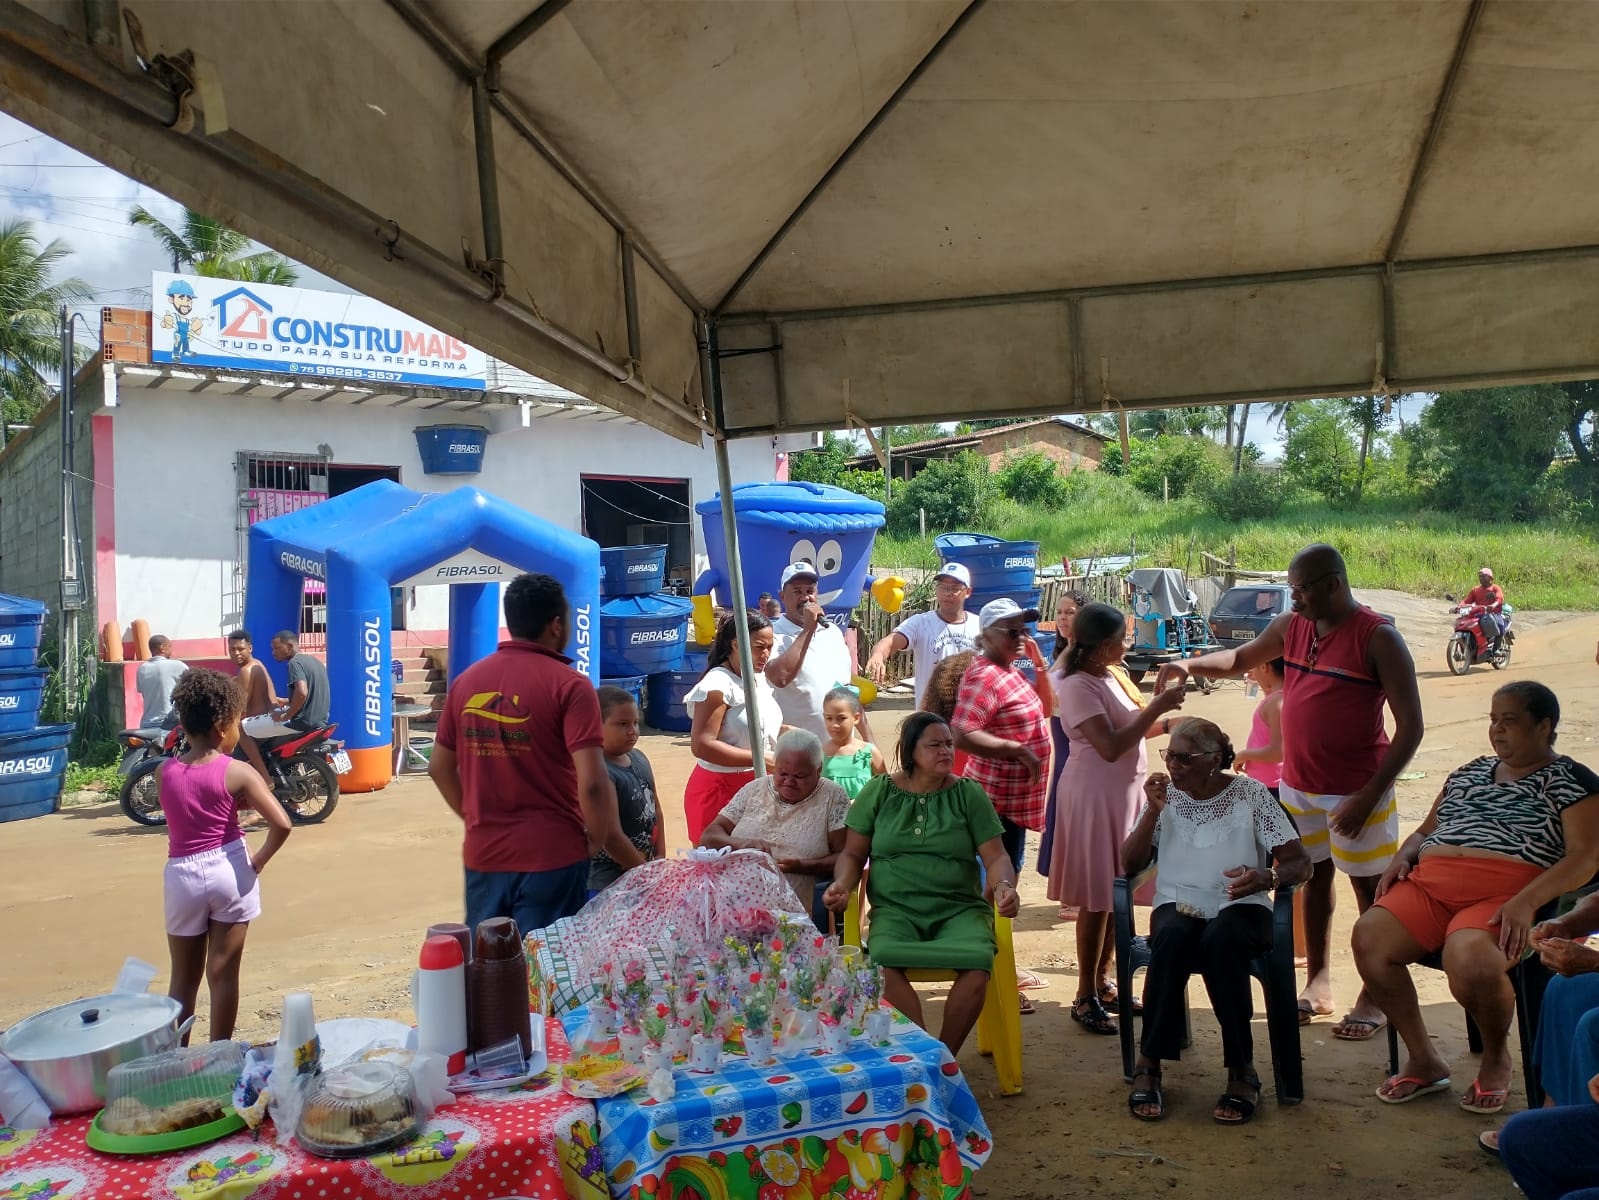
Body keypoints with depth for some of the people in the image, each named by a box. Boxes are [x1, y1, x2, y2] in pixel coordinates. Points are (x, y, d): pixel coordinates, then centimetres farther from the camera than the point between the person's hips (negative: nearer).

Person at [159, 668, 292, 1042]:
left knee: (183, 979, 16)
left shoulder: (164, 771, -2)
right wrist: (258, 862, -5)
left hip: (183, 874, 2)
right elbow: (281, 824, -18)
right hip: (229, 871, -2)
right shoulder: (237, 772, -12)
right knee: (223, 974, 8)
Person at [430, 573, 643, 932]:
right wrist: (600, 841, -4)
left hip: (483, 853, 5)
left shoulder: (466, 681, 4)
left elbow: (440, 767, 12)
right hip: (552, 855, -5)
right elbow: (592, 783, -19)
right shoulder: (569, 685, -13)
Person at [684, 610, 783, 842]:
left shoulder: (760, 679, 10)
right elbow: (702, 745, -24)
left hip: (756, 787, 8)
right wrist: (758, 759, -25)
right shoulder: (717, 684, -17)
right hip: (720, 789, -8)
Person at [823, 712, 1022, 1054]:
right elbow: (853, 854, 11)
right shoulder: (879, 791, 8)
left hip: (959, 908, 1)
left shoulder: (968, 794, 7)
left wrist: (1004, 885, -18)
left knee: (977, 965, -32)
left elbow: (995, 857, 5)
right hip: (895, 908, 0)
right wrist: (842, 884, -11)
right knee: (884, 964, -34)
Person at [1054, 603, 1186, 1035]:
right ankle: (1086, 998, 8)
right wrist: (1155, 708, -22)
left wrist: (1166, 722, -1)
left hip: (1125, 791, 9)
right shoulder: (1079, 686, -18)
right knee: (1097, 899, -2)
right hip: (1095, 794, -9)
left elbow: (1133, 728, 16)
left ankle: (1102, 981, 26)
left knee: (1117, 893, 14)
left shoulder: (1112, 676, 9)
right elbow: (1110, 746, -25)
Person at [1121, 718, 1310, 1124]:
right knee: (1172, 937, -35)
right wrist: (1154, 811, -11)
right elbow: (1130, 865, 2)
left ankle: (1242, 1070, -24)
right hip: (1179, 904, 2)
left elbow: (1299, 861, -5)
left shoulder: (1250, 794, 1)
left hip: (1238, 905, -1)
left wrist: (1267, 877, -28)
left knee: (1220, 940, -37)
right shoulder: (1166, 795, 7)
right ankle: (1149, 1063, -26)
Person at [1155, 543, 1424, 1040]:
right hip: (1298, 785, 6)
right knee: (1314, 880, 15)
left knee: (1371, 891, 6)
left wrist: (1369, 796, -21)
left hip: (1355, 791, -6)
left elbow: (1410, 727, -15)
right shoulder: (1292, 626, 3)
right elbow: (1241, 659, 20)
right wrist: (1191, 664, -1)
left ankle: (1375, 998, 19)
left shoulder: (1378, 637, -15)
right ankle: (1319, 984, 28)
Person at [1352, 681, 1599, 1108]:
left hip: (1504, 898, -5)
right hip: (1430, 884, 5)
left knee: (1469, 960, -37)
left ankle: (1496, 1058, -2)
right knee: (1368, 937, -24)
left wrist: (1525, 903, -19)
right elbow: (1426, 829, 31)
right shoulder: (1470, 772, 27)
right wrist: (1404, 855, 6)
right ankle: (1423, 1060, -4)